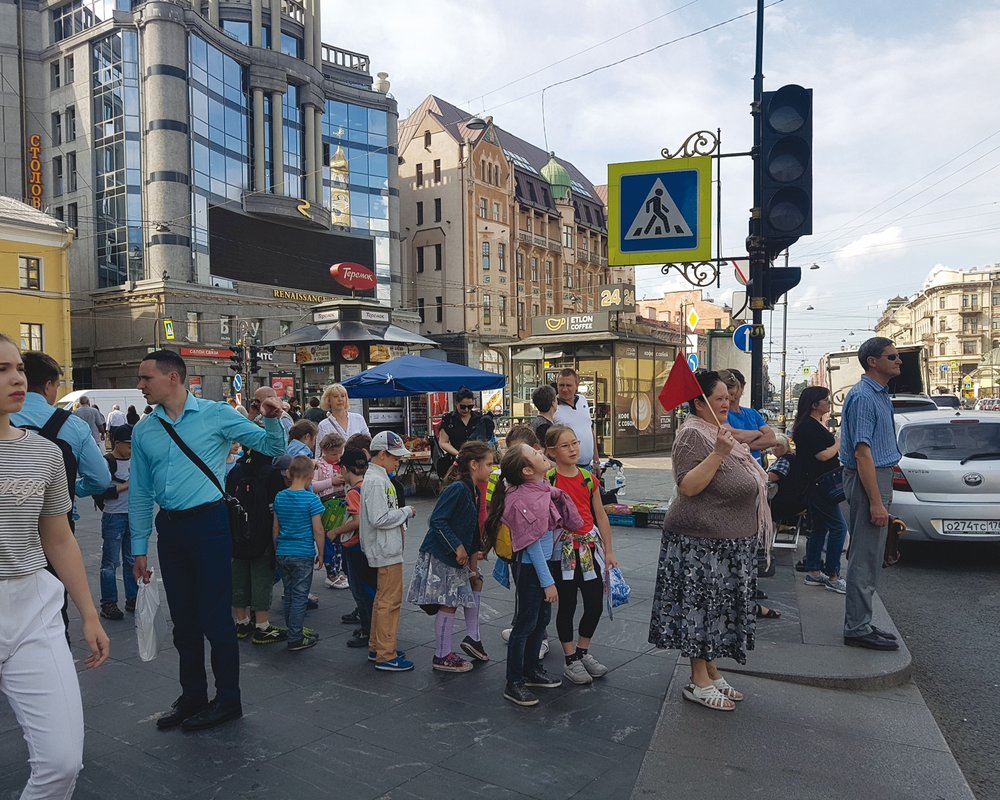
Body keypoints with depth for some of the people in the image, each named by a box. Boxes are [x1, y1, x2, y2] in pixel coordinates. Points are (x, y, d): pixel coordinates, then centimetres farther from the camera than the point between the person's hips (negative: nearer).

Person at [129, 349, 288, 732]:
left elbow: (272, 448, -1)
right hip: (169, 528, 5)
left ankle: (228, 700, 15)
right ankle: (192, 696, 30)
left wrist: (271, 420, -21)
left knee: (215, 617, 0)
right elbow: (140, 493, 13)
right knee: (183, 619, 14)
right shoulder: (143, 431, 9)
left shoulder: (216, 415, -4)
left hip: (208, 523, -5)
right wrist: (139, 547, 11)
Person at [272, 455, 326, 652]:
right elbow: (318, 530, -12)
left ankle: (295, 631, 27)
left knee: (289, 595, 15)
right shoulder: (311, 499, -13)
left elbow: (276, 527, 9)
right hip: (303, 554, -5)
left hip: (282, 553, 5)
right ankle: (295, 639, 7)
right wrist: (321, 554, -1)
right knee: (300, 597, 2)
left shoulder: (280, 497, 3)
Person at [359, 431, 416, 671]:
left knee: (383, 598, 18)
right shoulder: (376, 482, -19)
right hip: (387, 551, -11)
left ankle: (377, 648, 29)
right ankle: (386, 656, 4)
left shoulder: (379, 478, 12)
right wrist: (406, 511, -14)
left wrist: (400, 523, 7)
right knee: (390, 601, -4)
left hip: (387, 549, 11)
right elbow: (379, 519, -25)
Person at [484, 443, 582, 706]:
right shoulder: (522, 500, -25)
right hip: (530, 567, -9)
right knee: (526, 623, 1)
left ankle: (532, 670, 35)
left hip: (545, 561, 9)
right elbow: (532, 545, -22)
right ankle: (513, 683, 14)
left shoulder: (543, 487, 1)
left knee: (542, 618, 19)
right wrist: (547, 582, -18)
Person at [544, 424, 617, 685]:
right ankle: (571, 660, 23)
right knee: (567, 606, 6)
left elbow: (601, 516, 10)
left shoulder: (588, 478, 5)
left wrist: (608, 550, 11)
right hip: (562, 549, -5)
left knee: (596, 604, 8)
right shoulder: (547, 479, -10)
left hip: (590, 547, 5)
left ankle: (583, 652, 30)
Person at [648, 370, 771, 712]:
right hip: (702, 542, -10)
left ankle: (713, 673, 27)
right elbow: (688, 487, -27)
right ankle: (699, 683, 10)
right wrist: (718, 453, -31)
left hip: (728, 542, 10)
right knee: (701, 606, -1)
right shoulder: (692, 435, -17)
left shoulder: (718, 431, 14)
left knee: (717, 606, 16)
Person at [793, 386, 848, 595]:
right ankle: (832, 576, -4)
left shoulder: (813, 425, 16)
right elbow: (823, 455, -19)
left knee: (819, 528, 13)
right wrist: (841, 442, -6)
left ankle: (813, 573, 19)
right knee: (838, 527, -8)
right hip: (818, 485, -11)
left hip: (817, 485, 11)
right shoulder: (809, 426, -16)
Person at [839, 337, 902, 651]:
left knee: (869, 556, 14)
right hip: (868, 481, -11)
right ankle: (857, 628, 2)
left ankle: (860, 624, 23)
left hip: (880, 477, 11)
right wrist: (876, 502, -24)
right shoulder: (863, 397, -16)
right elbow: (862, 452, -22)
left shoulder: (880, 395, 16)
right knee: (865, 558, -6)